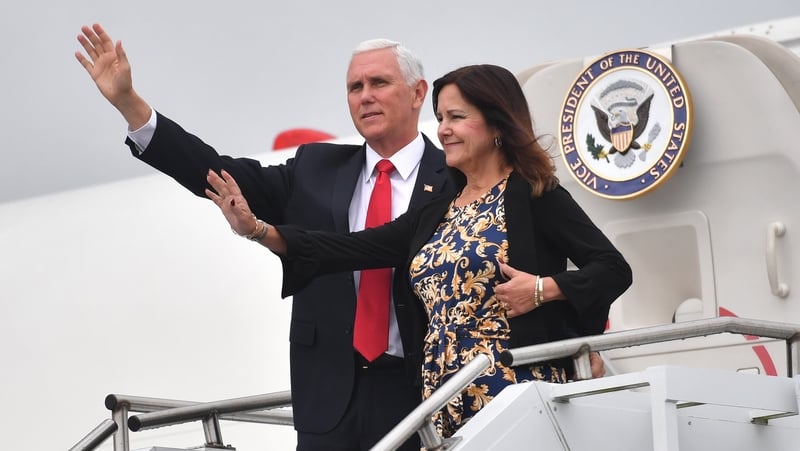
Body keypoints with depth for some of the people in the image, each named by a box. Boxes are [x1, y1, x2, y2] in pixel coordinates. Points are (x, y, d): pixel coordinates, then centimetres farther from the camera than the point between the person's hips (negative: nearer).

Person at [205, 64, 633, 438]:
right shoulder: (436, 214, 17)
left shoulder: (533, 194, -1)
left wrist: (543, 289, -18)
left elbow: (614, 269, -5)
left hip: (514, 392, -6)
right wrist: (258, 230, 2)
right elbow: (355, 247, 10)